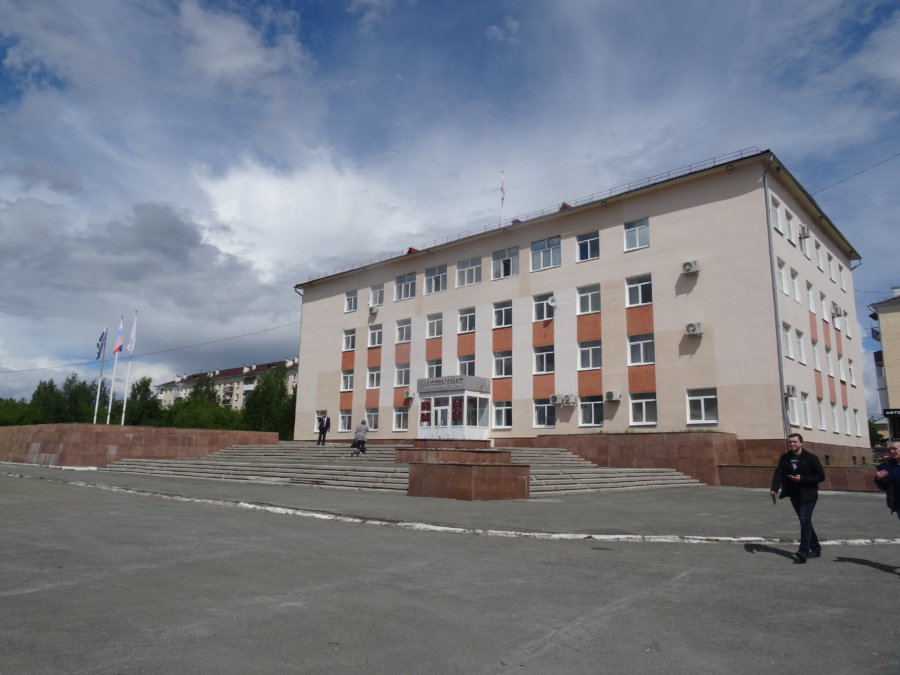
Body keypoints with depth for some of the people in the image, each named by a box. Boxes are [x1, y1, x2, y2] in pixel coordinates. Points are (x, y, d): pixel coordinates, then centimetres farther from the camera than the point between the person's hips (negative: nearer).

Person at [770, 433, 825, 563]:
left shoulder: (811, 458, -8)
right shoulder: (785, 458, 6)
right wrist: (774, 489, -17)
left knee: (805, 521, -15)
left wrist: (802, 479, -19)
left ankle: (804, 551, -17)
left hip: (808, 495, -6)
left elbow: (821, 476, -8)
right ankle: (815, 548, 27)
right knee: (805, 522, 14)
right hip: (794, 496, 6)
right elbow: (778, 474, -1)